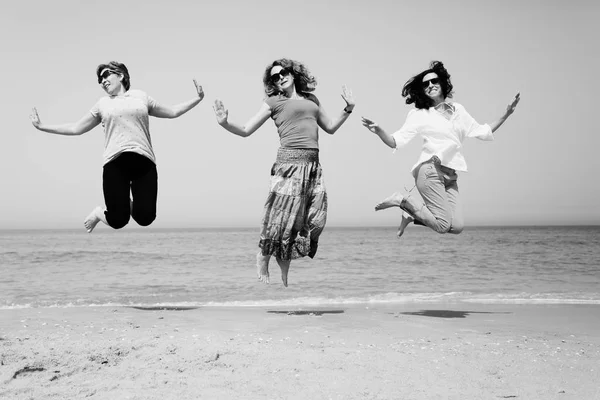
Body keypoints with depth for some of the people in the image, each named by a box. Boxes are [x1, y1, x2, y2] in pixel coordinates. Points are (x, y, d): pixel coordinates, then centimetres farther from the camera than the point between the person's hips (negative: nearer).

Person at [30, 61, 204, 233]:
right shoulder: (102, 104, 19)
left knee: (145, 218, -12)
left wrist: (197, 98, 20)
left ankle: (129, 205, 24)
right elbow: (75, 128, 23)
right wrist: (42, 126, 19)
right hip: (116, 163, 0)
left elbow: (173, 112, 26)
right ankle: (100, 212, 25)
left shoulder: (141, 97, 19)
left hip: (144, 161, 0)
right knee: (118, 221, -11)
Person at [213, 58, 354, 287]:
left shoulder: (311, 100, 22)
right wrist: (225, 123, -11)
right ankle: (263, 259, 12)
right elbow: (246, 131, 4)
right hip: (290, 161, -5)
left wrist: (348, 109, 24)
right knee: (282, 216, -8)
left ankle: (284, 272, 10)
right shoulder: (274, 101, 7)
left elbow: (330, 127, 32)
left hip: (313, 165, 5)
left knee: (314, 220, -1)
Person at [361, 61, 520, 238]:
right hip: (430, 170, -6)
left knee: (457, 227, -9)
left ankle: (412, 213, 12)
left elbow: (483, 132, 22)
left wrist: (506, 114, 16)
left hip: (450, 176, 6)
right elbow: (396, 142, -4)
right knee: (443, 226, -15)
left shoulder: (457, 110, 17)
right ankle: (403, 200, 4)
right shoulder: (418, 115, 3)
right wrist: (379, 131, -23)